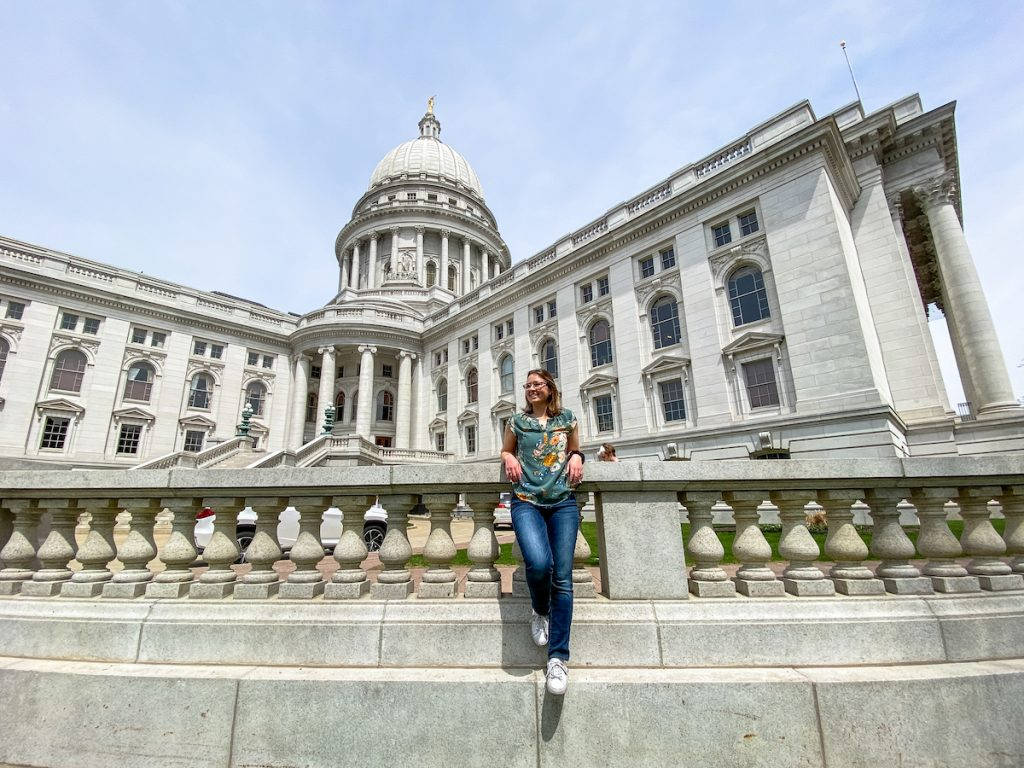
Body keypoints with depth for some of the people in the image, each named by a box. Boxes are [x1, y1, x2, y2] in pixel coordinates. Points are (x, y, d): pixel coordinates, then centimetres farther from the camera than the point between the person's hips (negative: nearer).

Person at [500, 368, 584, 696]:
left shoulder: (567, 418, 13)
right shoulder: (517, 421, 13)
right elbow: (505, 450, 25)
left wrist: (576, 457, 2)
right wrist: (509, 459, 2)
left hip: (563, 503, 1)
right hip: (527, 502, -1)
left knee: (562, 576, -8)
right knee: (539, 563, -25)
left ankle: (558, 658, 3)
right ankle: (540, 611, 11)